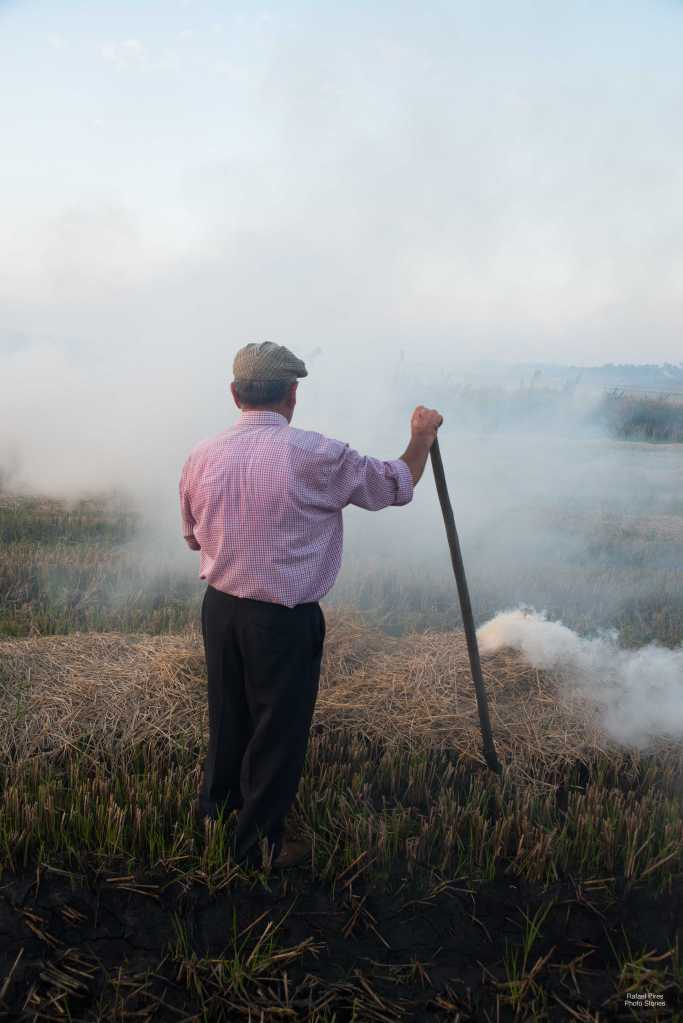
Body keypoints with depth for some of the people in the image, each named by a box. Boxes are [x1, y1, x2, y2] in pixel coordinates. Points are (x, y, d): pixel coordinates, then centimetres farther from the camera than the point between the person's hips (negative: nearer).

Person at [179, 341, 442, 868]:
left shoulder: (202, 456, -3)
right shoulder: (315, 455, -18)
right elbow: (397, 484, -5)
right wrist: (422, 435, 13)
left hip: (220, 607, 6)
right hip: (284, 621, -6)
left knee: (228, 715, 26)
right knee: (278, 730, 13)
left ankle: (217, 807, 49)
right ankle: (258, 841, 30)